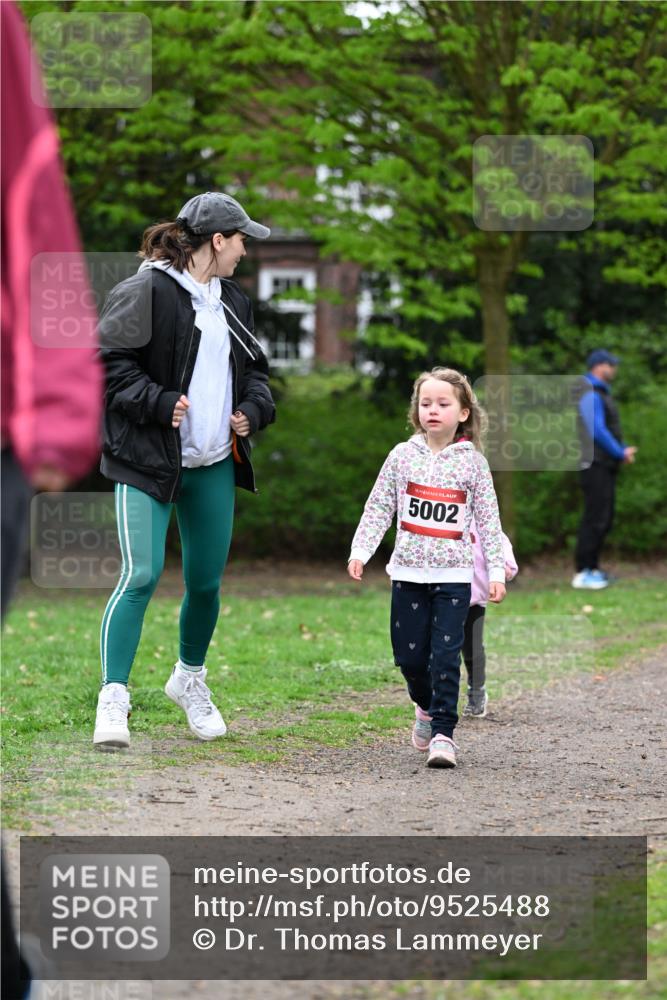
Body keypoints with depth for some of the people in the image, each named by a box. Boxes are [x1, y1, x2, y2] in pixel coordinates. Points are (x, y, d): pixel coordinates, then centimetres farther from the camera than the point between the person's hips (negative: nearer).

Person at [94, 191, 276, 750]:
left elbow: (254, 369, 24)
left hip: (214, 464, 7)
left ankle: (191, 678, 36)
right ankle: (113, 698, -13)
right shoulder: (146, 292, -11)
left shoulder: (233, 301, 14)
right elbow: (109, 363, -13)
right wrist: (158, 404, -20)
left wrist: (252, 411, 5)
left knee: (207, 581, 13)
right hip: (147, 460, -7)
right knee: (141, 576, -16)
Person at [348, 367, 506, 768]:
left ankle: (443, 731, -5)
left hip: (454, 574, -2)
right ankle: (426, 706, 32)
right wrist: (360, 550, -4)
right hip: (409, 571, 2)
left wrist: (497, 570, -2)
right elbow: (379, 508, 6)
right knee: (409, 653, 4)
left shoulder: (473, 461, 1)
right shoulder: (403, 455, 4)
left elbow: (488, 520, 3)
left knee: (446, 655, -8)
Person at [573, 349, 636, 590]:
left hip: (605, 466, 10)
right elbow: (597, 431, -21)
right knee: (595, 518, -12)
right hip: (595, 464, -10)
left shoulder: (600, 394, 20)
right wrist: (621, 453, -12)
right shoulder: (590, 395, -14)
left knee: (604, 519, 12)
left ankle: (592, 569, 16)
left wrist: (624, 450, 8)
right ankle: (583, 574, -12)